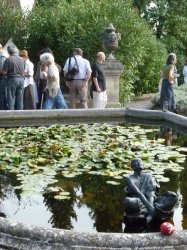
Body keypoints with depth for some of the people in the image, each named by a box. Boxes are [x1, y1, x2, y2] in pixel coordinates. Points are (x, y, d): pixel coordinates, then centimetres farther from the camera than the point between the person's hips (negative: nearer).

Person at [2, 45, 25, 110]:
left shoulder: (8, 59, -10)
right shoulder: (21, 59, 5)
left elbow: (4, 72, -12)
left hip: (12, 79, -4)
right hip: (21, 79, 4)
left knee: (11, 98, 1)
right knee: (20, 98, 8)